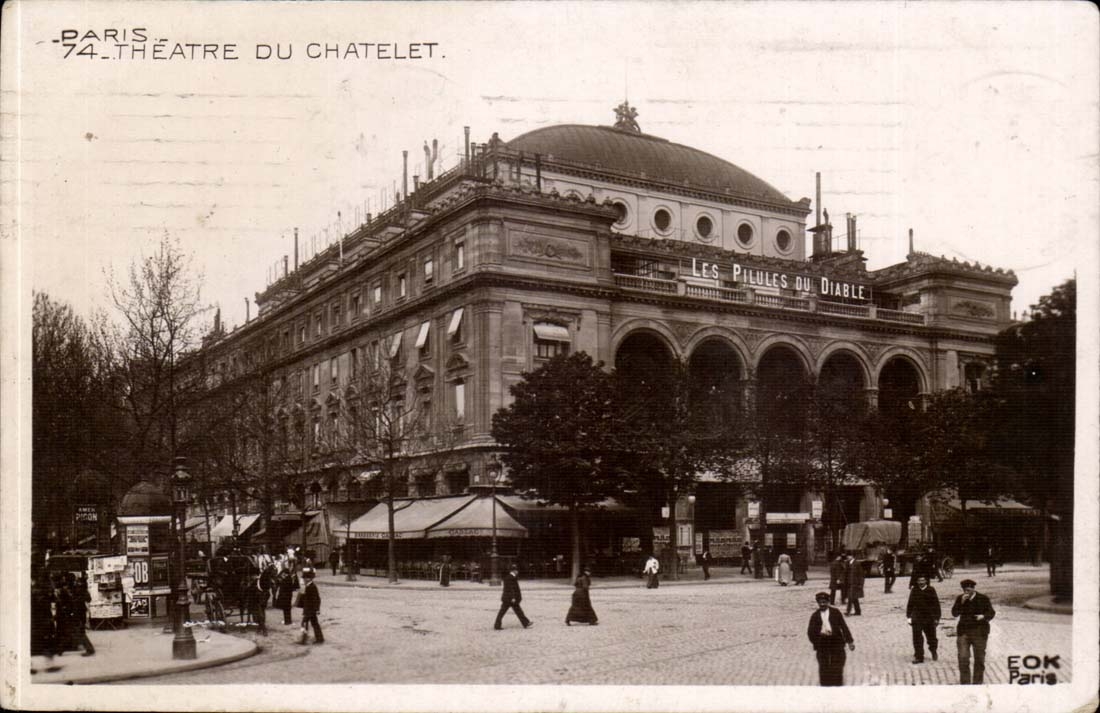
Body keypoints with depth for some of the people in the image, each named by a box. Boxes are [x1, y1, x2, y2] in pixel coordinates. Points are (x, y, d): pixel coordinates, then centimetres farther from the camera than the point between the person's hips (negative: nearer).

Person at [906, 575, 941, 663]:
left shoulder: (931, 590, -3)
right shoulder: (914, 590, 2)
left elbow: (936, 604, 0)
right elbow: (910, 604, 7)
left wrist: (936, 618, 0)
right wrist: (909, 617, 3)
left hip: (929, 619, -1)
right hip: (917, 619, 1)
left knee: (931, 637, 11)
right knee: (917, 638, -2)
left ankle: (934, 652, 39)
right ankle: (918, 657, 5)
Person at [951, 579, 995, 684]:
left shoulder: (983, 599, -1)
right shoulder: (960, 598, 3)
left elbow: (991, 613, 2)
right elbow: (954, 613, -2)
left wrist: (983, 616, -19)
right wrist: (961, 602, -15)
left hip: (980, 632, -1)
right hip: (963, 632, 1)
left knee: (979, 659, 6)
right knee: (963, 658, -6)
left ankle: (978, 682, 16)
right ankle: (965, 682, 0)